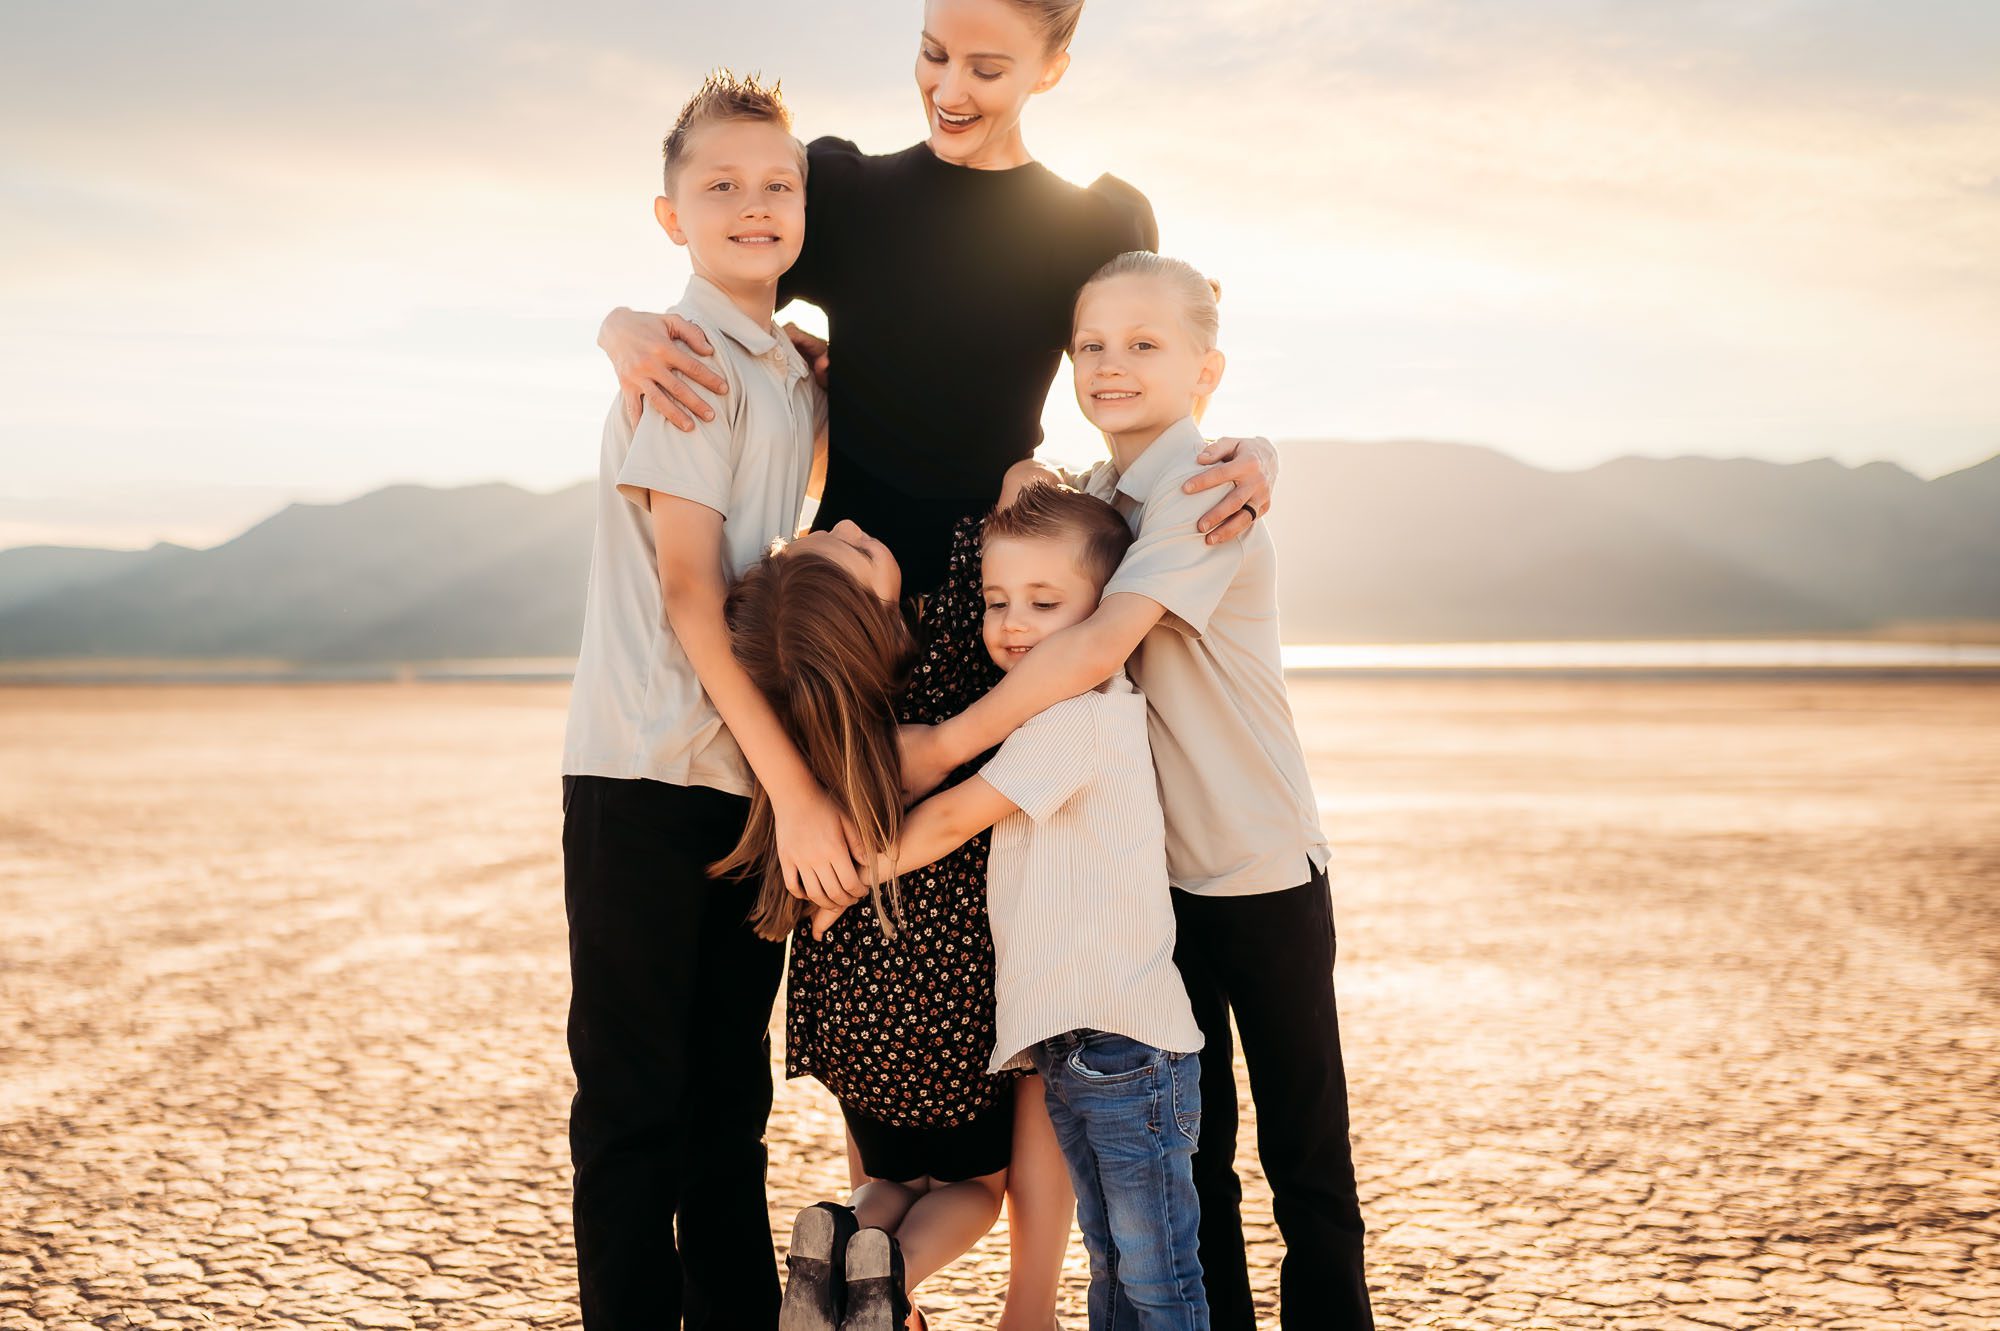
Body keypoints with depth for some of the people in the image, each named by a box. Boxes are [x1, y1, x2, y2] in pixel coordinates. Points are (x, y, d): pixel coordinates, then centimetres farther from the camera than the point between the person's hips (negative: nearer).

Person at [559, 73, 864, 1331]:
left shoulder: (800, 377, 13)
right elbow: (686, 590, -16)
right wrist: (797, 783, -18)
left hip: (755, 778, 7)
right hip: (648, 777, -7)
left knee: (730, 1094, 15)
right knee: (635, 1098, 1)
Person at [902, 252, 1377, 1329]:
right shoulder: (1089, 497, 8)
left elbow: (1103, 642, -27)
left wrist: (945, 743, -22)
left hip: (1262, 871, -7)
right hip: (1153, 870, 7)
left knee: (1305, 1151, 4)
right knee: (1187, 1149, 13)